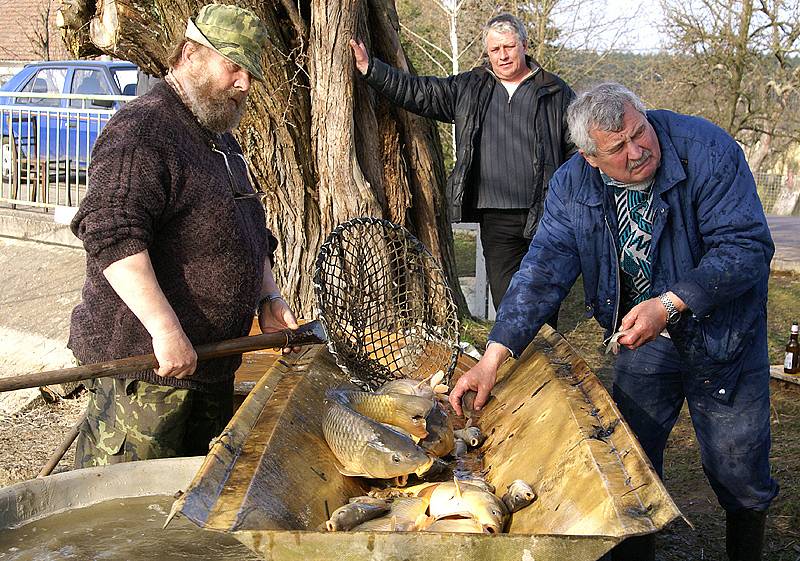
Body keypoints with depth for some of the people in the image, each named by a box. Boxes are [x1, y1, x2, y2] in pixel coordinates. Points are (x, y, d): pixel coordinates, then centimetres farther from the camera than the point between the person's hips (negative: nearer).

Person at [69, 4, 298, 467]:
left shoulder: (223, 140, 19)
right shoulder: (140, 131, -13)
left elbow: (251, 233, 28)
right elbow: (112, 236, -25)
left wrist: (268, 297, 12)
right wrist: (166, 329, -29)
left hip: (213, 365, 9)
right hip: (144, 362, -9)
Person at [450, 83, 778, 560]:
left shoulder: (708, 150, -22)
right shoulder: (572, 186, -9)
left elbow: (747, 246, -24)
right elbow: (544, 270, -13)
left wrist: (670, 304, -33)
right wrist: (495, 356, -23)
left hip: (722, 337, -3)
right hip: (641, 340, 3)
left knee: (740, 478, 4)